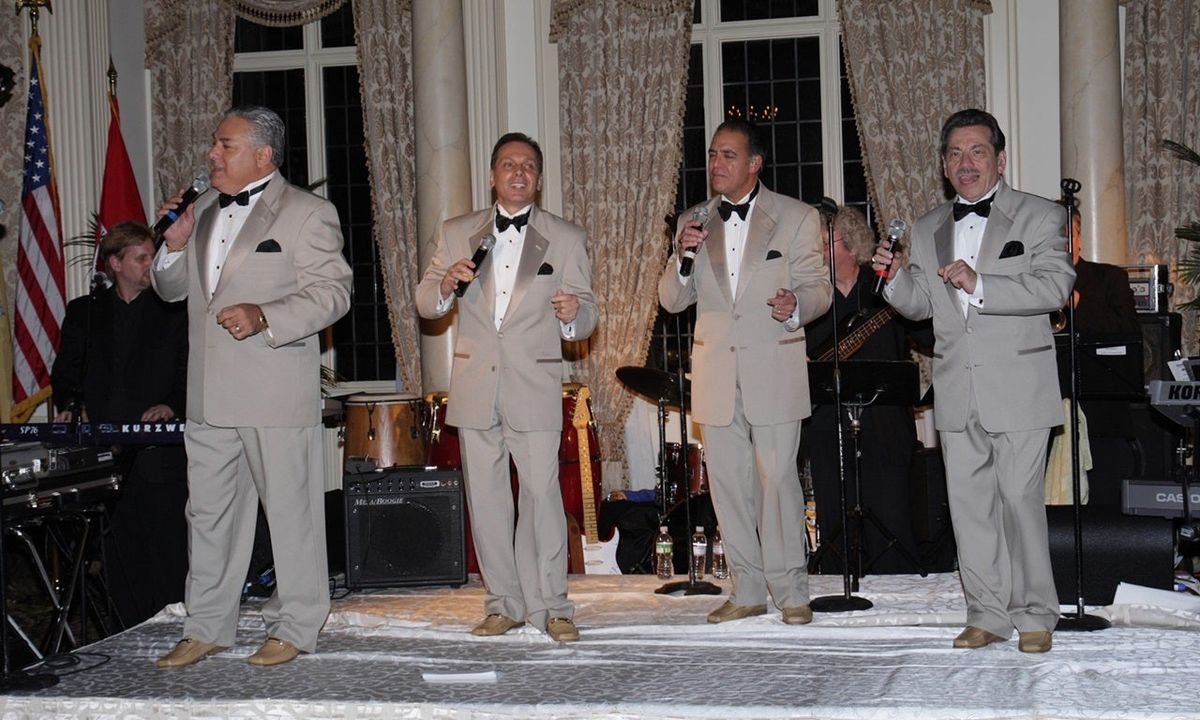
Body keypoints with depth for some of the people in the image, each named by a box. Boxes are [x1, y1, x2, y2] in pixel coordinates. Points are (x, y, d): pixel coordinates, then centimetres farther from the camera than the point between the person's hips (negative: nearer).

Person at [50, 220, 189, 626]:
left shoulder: (174, 311, 8)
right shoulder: (83, 312, 16)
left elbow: (190, 371, 4)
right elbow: (65, 373, 14)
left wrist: (172, 405, -14)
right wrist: (70, 404, -5)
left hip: (159, 450, -2)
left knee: (167, 544, -6)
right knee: (119, 550, 3)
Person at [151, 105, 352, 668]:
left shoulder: (308, 214, -3)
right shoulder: (203, 213, 17)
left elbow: (331, 293, -10)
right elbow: (170, 289, 23)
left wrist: (264, 318, -22)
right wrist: (174, 244, 3)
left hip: (277, 392, -6)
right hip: (209, 394, 7)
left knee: (290, 510, 1)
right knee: (208, 511, 11)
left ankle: (294, 627, 12)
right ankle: (206, 628, 20)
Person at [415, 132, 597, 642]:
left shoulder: (567, 239, 6)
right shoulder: (456, 233, 11)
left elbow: (586, 317, 3)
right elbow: (425, 304, 11)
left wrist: (574, 314, -21)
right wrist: (445, 283, -11)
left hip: (533, 386, -2)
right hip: (475, 385, 3)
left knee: (542, 494, -10)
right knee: (486, 499, 6)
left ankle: (549, 606, -1)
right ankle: (504, 603, 16)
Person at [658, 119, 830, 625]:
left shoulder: (797, 218, 2)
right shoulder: (693, 222, 11)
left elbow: (819, 288, 2)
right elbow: (672, 301, 9)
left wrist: (797, 306, -21)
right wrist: (681, 257, -11)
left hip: (773, 369, -4)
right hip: (715, 373, 4)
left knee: (778, 479, -4)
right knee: (728, 484, 7)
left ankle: (790, 591, 7)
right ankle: (748, 591, 17)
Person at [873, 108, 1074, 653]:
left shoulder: (1040, 217, 1)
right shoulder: (927, 230, 16)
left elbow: (1055, 287, -13)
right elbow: (920, 305, 17)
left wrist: (981, 285, -23)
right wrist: (895, 277, -5)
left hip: (1017, 388, -5)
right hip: (957, 393, 5)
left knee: (1019, 500, -3)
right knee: (968, 504, 7)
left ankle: (1035, 615, 10)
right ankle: (988, 615, 16)